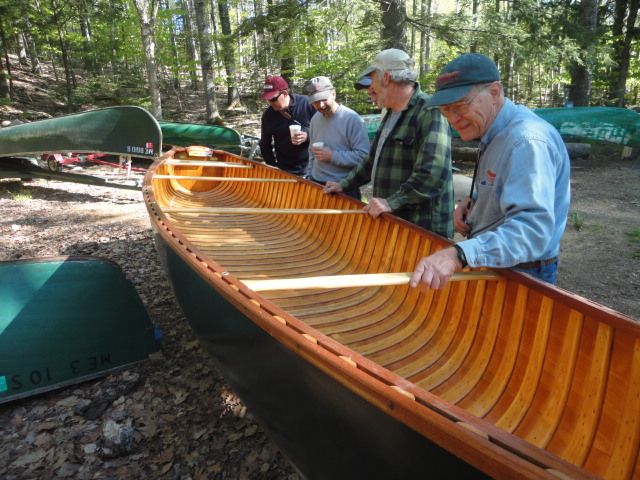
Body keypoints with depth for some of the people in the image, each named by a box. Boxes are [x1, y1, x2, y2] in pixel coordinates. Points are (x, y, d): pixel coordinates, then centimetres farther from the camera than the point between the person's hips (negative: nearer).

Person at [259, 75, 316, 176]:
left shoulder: (307, 103, -10)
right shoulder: (268, 115, -2)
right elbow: (265, 146, 9)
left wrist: (308, 135, -18)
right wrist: (273, 167, 2)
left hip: (310, 168, -1)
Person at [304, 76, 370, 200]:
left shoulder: (352, 119, -14)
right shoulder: (315, 119, 8)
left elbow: (364, 156, -19)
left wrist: (332, 156, -19)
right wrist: (309, 175, 14)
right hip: (316, 185, 6)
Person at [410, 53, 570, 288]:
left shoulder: (527, 141, -28)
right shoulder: (496, 134, 4)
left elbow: (533, 227, -39)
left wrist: (458, 255, -53)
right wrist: (473, 201, -1)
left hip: (521, 277, -9)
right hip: (494, 269, 9)